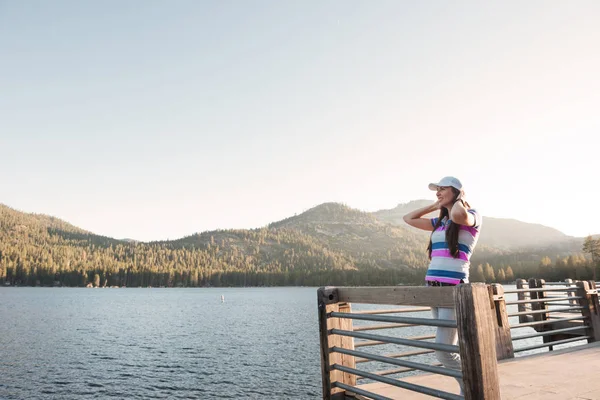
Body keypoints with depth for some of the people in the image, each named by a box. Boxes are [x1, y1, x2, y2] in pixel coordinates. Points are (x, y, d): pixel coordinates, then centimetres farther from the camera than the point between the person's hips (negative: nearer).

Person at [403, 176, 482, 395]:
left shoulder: (472, 216, -4)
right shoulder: (440, 222, 16)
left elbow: (457, 215, -29)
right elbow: (409, 219, 25)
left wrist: (460, 200, -8)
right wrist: (435, 206, 20)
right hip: (434, 288, 8)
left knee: (443, 350, -8)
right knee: (451, 349, 13)